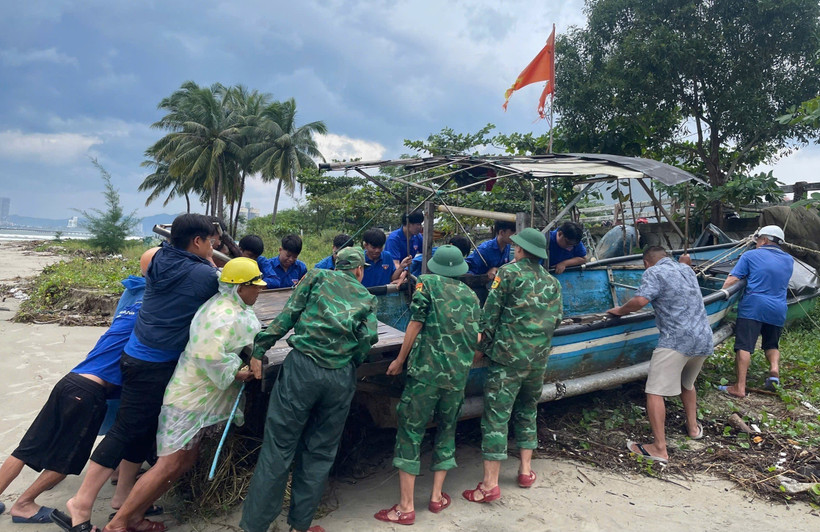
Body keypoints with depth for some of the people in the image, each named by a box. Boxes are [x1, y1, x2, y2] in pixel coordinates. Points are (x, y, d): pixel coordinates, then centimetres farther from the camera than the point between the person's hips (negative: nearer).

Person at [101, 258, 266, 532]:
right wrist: (236, 373, -22)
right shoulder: (224, 316, -25)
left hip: (203, 398, 10)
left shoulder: (232, 306, 7)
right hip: (190, 398, -10)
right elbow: (210, 356, -34)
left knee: (186, 459, 13)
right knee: (170, 465, -8)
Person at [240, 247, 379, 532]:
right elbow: (368, 338, 2)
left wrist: (259, 349, 3)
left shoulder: (317, 277, 13)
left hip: (303, 367, -2)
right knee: (319, 452, 14)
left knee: (278, 448, 4)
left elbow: (287, 316, 3)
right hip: (342, 377, 2)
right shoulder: (367, 298, 17)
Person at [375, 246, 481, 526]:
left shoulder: (427, 282, 1)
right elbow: (477, 338, 12)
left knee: (411, 431, 3)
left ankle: (406, 507, 5)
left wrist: (400, 360, 3)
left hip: (426, 370, -4)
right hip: (459, 374, 5)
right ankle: (437, 497, 25)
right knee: (447, 430, 20)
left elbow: (416, 324, -5)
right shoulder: (471, 295, 13)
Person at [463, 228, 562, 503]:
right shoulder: (552, 282, 10)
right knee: (527, 411, 22)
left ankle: (490, 483, -3)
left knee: (496, 416, -3)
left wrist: (481, 347, 0)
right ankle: (526, 470, 29)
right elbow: (556, 319, 13)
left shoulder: (508, 272, -6)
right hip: (539, 358, 6)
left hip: (508, 356, -6)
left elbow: (490, 313, -8)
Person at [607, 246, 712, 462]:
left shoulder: (654, 272, -5)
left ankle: (659, 449, -8)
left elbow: (640, 300, -20)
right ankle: (693, 427, 41)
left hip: (676, 341, -9)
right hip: (704, 340, 9)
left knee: (655, 393, -7)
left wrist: (620, 310, -5)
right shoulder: (686, 269, 19)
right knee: (687, 383, 31)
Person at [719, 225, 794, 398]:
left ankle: (740, 387, -12)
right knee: (772, 344, 23)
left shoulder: (750, 255, 2)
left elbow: (732, 279, -7)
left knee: (744, 346, -7)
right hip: (778, 310, 5)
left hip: (752, 307, -5)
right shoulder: (789, 260, 16)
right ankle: (774, 369, -4)